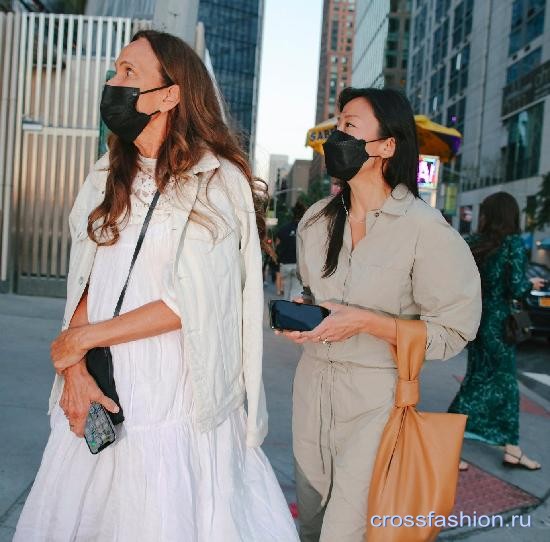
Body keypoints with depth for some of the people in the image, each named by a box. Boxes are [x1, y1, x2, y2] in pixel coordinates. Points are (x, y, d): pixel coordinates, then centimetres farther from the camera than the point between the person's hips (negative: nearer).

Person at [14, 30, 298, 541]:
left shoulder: (216, 180, -11)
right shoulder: (107, 176, 8)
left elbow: (193, 302, -17)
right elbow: (86, 282, 6)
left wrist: (80, 338, -10)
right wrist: (74, 368, -8)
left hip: (174, 403, -5)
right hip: (101, 395, 6)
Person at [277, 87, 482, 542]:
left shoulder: (425, 228, -14)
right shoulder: (318, 219, 5)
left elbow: (452, 332, -11)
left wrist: (368, 322, -21)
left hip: (375, 398, -6)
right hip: (312, 385, 6)